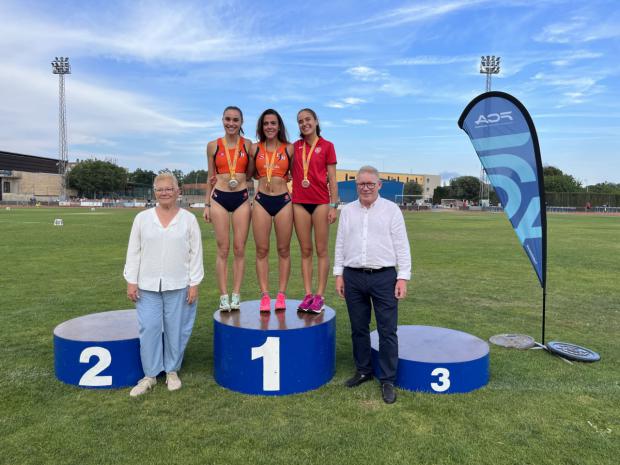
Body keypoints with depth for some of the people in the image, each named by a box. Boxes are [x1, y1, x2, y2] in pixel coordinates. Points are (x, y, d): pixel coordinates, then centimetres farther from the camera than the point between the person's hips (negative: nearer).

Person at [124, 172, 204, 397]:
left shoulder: (188, 219, 1)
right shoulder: (142, 218, 5)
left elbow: (196, 253, 0)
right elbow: (133, 252, 6)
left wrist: (194, 284, -4)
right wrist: (131, 281, 1)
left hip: (178, 286, -1)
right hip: (148, 285, 1)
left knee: (176, 329, 7)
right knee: (148, 329, 2)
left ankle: (172, 371, 24)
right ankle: (150, 374, 17)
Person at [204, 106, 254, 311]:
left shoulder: (247, 144, 6)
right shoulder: (213, 146, 7)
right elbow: (211, 177, 11)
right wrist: (207, 204, 9)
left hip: (241, 199, 0)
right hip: (219, 198, 0)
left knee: (239, 249, 1)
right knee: (223, 250, 0)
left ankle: (236, 295, 10)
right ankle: (224, 296, 7)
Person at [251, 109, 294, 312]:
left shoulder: (289, 149, 5)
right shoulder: (255, 148, 7)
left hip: (283, 201, -1)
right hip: (261, 201, 1)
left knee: (283, 250, 4)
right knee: (262, 250, 1)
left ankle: (281, 295, 12)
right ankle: (264, 295, 7)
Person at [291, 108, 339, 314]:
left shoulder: (326, 146, 2)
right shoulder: (294, 147, 11)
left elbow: (332, 179, 0)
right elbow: (290, 173, 16)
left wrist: (334, 205, -6)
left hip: (320, 202, -3)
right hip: (299, 202, 3)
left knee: (321, 250, 1)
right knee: (305, 250, 6)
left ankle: (320, 295, 6)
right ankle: (308, 294, 12)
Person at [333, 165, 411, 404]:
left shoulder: (391, 210, 1)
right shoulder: (347, 211, 9)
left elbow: (401, 246, -1)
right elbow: (340, 244, 11)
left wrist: (403, 277, -7)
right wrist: (339, 274, 6)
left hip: (384, 277, -3)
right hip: (353, 277, 3)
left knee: (387, 331, 1)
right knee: (358, 328, 12)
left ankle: (387, 380, 13)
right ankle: (363, 370, 28)